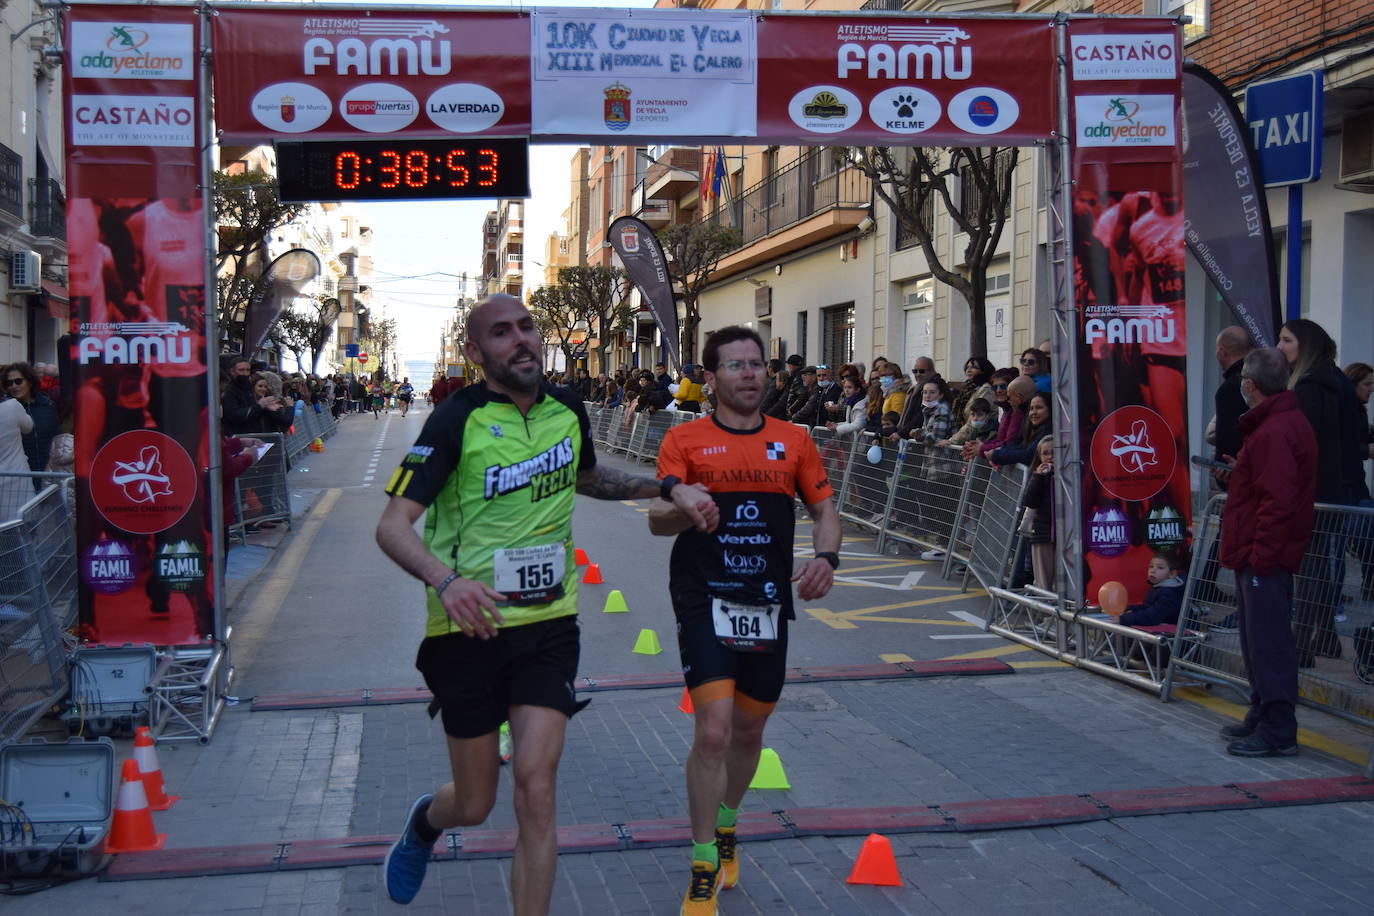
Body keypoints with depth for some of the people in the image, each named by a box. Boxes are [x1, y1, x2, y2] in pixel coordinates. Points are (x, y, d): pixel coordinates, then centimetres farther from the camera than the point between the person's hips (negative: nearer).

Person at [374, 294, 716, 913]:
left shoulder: (567, 409, 5)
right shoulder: (458, 419, -12)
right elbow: (392, 524, -17)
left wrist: (667, 488, 14)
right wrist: (445, 580, -36)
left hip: (549, 624, 3)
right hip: (470, 628, -3)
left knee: (536, 788, -11)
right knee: (474, 805, 10)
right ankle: (424, 822, 47)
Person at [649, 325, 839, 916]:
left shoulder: (793, 441, 8)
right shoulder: (685, 440, -1)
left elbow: (825, 510, 13)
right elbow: (657, 521, -8)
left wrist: (826, 556, -8)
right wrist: (681, 508, -32)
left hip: (768, 605, 4)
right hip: (705, 602, -4)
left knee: (749, 731, 16)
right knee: (714, 731, -15)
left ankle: (725, 828, 44)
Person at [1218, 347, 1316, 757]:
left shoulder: (1274, 432, -19)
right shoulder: (1288, 421, 16)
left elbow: (1278, 501, -24)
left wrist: (1262, 554, -22)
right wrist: (1236, 473, 27)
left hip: (1264, 558, -11)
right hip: (1259, 557, 11)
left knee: (1269, 642, -8)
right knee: (1258, 641, 18)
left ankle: (1278, 731, -4)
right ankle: (1262, 717, 27)